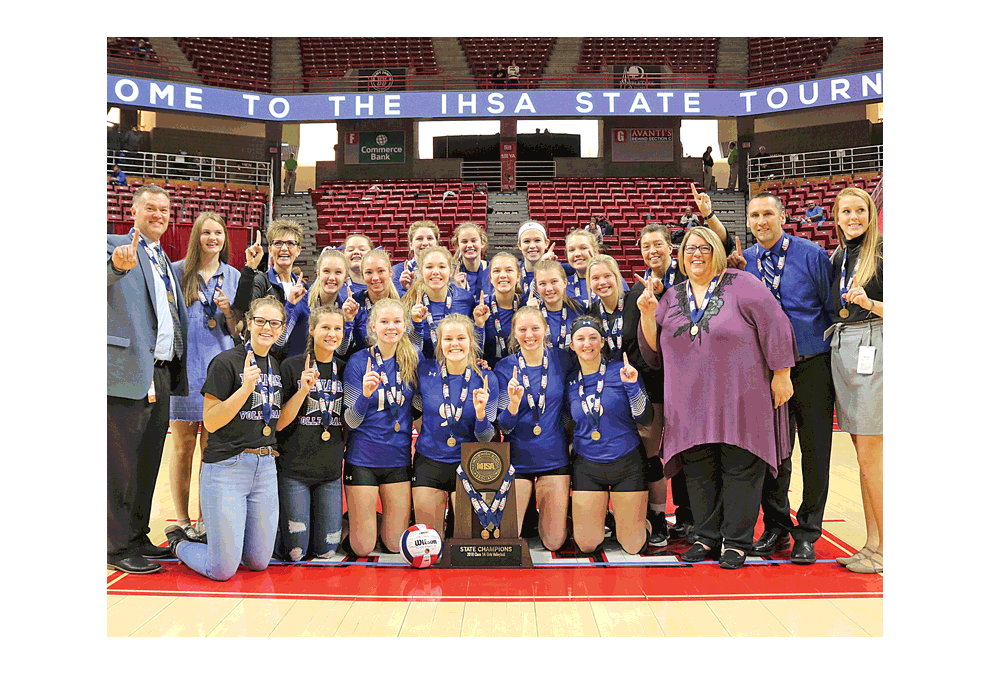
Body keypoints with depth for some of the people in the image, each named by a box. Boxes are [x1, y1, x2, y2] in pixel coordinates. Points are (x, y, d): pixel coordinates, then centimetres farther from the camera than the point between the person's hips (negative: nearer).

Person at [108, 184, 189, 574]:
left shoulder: (165, 260, 21)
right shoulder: (116, 246, -2)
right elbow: (104, 283, -24)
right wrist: (118, 266, -44)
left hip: (161, 375, 8)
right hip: (128, 373, -8)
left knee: (148, 461, 14)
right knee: (121, 463, -1)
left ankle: (137, 538, 26)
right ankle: (118, 546, 10)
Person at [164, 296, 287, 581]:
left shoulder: (278, 366, 10)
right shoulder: (226, 362, -11)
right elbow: (210, 421, -13)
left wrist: (303, 390, 1)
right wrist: (246, 388, -24)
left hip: (265, 467, 6)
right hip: (226, 469, -6)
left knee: (258, 562, 11)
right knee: (223, 570, -1)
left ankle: (216, 537, 38)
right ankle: (178, 543, 27)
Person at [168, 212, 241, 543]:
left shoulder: (233, 277, 10)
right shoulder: (177, 272, 5)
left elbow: (239, 331, 11)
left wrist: (229, 311, -9)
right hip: (183, 368, -1)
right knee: (183, 448, 3)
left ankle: (206, 522, 13)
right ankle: (182, 522, 13)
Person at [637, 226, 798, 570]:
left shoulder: (742, 285, -1)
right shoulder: (671, 297, 12)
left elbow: (775, 326, -5)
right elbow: (654, 349, 12)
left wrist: (781, 375, -8)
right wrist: (647, 314, -3)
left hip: (740, 400, -4)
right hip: (692, 404, 4)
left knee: (740, 470, 1)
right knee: (698, 472, 7)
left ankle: (737, 542, 13)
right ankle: (706, 538, 21)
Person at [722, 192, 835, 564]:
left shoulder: (811, 254, -2)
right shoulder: (743, 261, 6)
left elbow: (833, 307, 0)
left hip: (812, 366, -2)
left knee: (815, 451, 3)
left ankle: (807, 533, 17)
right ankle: (776, 526, 24)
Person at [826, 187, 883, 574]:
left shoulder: (881, 250, -5)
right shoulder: (836, 258, 16)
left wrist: (869, 303, -23)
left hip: (873, 348, -7)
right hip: (840, 350, 7)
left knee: (870, 455, -6)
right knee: (864, 453, 10)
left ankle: (884, 550, 5)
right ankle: (873, 545, 16)